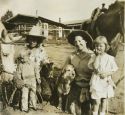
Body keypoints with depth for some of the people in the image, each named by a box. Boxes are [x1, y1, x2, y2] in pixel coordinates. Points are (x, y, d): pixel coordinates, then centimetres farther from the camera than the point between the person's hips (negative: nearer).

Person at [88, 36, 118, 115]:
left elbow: (115, 69, 0)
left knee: (104, 99, 15)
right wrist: (98, 56, -19)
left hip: (106, 81, 1)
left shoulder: (110, 58, -5)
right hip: (96, 81, -1)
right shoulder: (94, 57, -6)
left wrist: (107, 73, -15)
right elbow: (94, 67, -21)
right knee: (96, 101, 0)